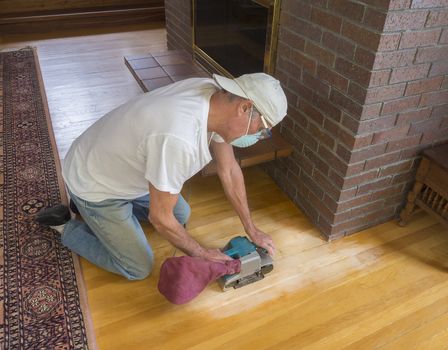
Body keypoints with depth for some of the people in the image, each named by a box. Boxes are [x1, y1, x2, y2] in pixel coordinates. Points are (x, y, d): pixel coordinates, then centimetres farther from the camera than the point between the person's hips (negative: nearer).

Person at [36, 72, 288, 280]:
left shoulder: (215, 96, -14)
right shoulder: (178, 140, -42)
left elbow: (229, 170, -3)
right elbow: (160, 219, -28)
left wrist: (251, 229, 3)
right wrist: (201, 253, -10)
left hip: (119, 167, 8)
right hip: (94, 184, -7)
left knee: (181, 216, 20)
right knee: (138, 269, 1)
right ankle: (66, 227, 17)